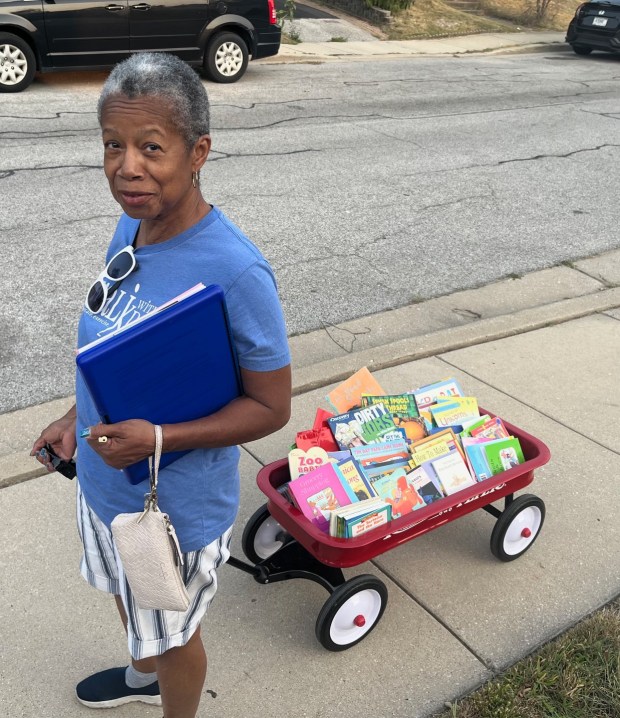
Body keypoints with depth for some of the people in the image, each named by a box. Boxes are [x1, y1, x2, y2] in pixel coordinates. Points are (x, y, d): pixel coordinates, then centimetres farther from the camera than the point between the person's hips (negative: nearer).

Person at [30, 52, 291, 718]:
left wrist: (159, 438, -31)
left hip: (174, 506, -7)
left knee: (171, 632, 21)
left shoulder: (236, 273, -31)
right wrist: (76, 416, 3)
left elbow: (271, 407, -22)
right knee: (129, 600, 33)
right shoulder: (129, 227, -7)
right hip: (103, 480, 7)